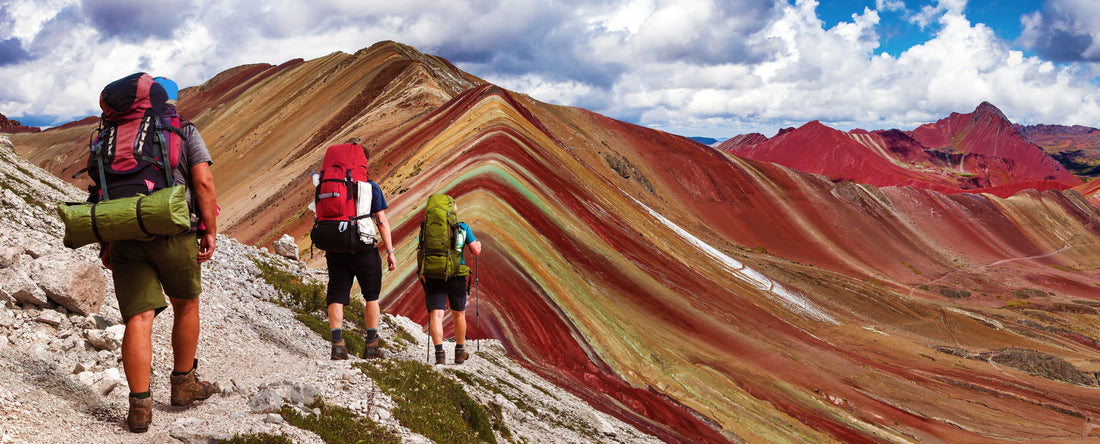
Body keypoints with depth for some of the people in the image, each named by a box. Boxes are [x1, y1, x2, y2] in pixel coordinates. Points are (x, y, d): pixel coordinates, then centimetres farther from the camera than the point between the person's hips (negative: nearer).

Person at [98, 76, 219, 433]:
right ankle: (183, 384, 27)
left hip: (125, 236, 2)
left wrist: (106, 243, 15)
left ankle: (140, 406, -7)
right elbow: (203, 181, -7)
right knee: (186, 305, 19)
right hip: (173, 231, -2)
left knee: (139, 317, -2)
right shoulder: (185, 132, 7)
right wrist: (210, 231, -2)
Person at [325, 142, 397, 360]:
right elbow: (382, 221, -7)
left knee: (336, 296, 6)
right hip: (364, 250, -2)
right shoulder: (370, 187, -4)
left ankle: (337, 342, -9)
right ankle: (371, 346, 12)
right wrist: (390, 250, -3)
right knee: (371, 296, 13)